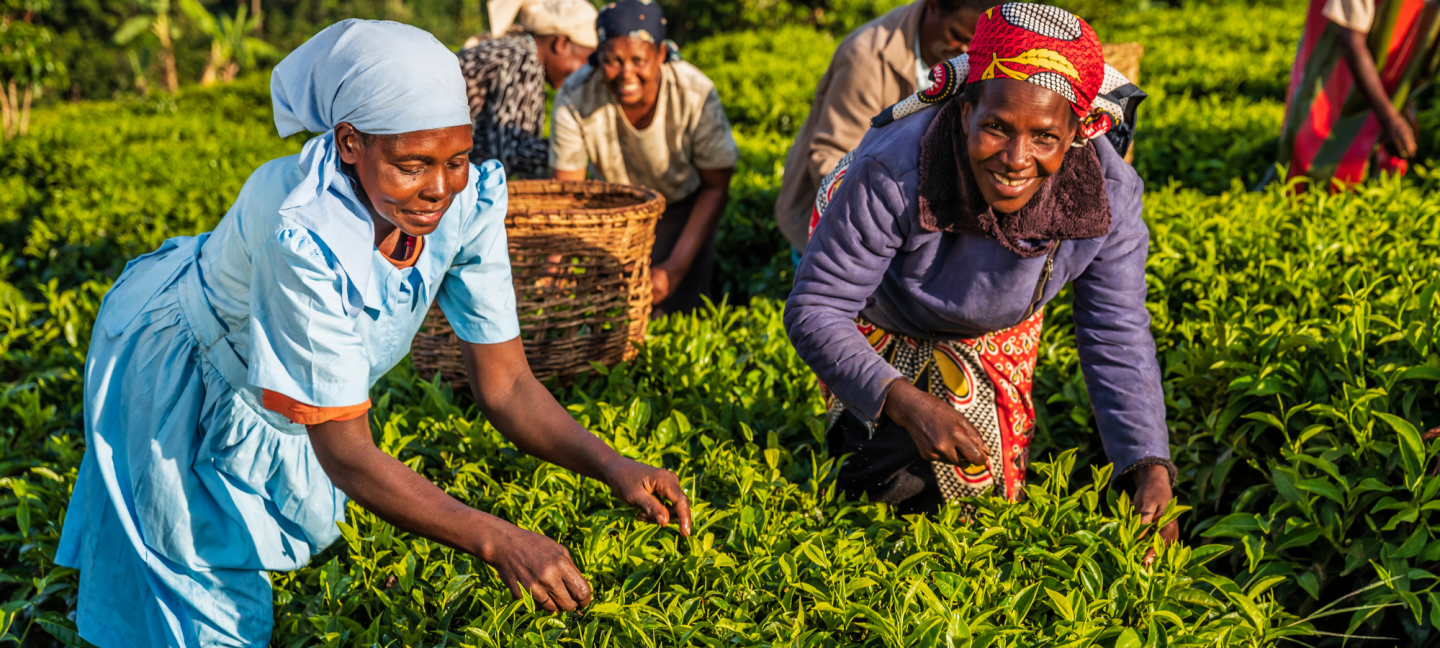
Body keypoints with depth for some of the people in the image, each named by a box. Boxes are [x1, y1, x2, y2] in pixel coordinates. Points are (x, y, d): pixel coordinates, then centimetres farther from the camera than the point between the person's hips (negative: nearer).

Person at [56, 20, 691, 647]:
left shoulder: (466, 203, -26)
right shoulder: (307, 237, -43)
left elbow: (506, 386, -19)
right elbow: (346, 455, -38)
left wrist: (612, 466, -34)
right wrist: (496, 540, -47)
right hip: (176, 377, -6)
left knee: (304, 527, 28)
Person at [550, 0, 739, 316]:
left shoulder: (696, 95, -31)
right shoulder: (574, 99, -28)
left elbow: (715, 188, -18)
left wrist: (676, 268, -24)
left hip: (684, 206, -1)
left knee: (672, 310, -13)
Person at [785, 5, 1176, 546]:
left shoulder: (1108, 195, -31)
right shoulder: (894, 173, -42)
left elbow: (1118, 339, -19)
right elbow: (814, 311, -34)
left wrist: (1151, 471, -30)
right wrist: (906, 402, -47)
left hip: (999, 329, 4)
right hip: (876, 318, -3)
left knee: (992, 481, 12)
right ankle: (855, 422, 22)